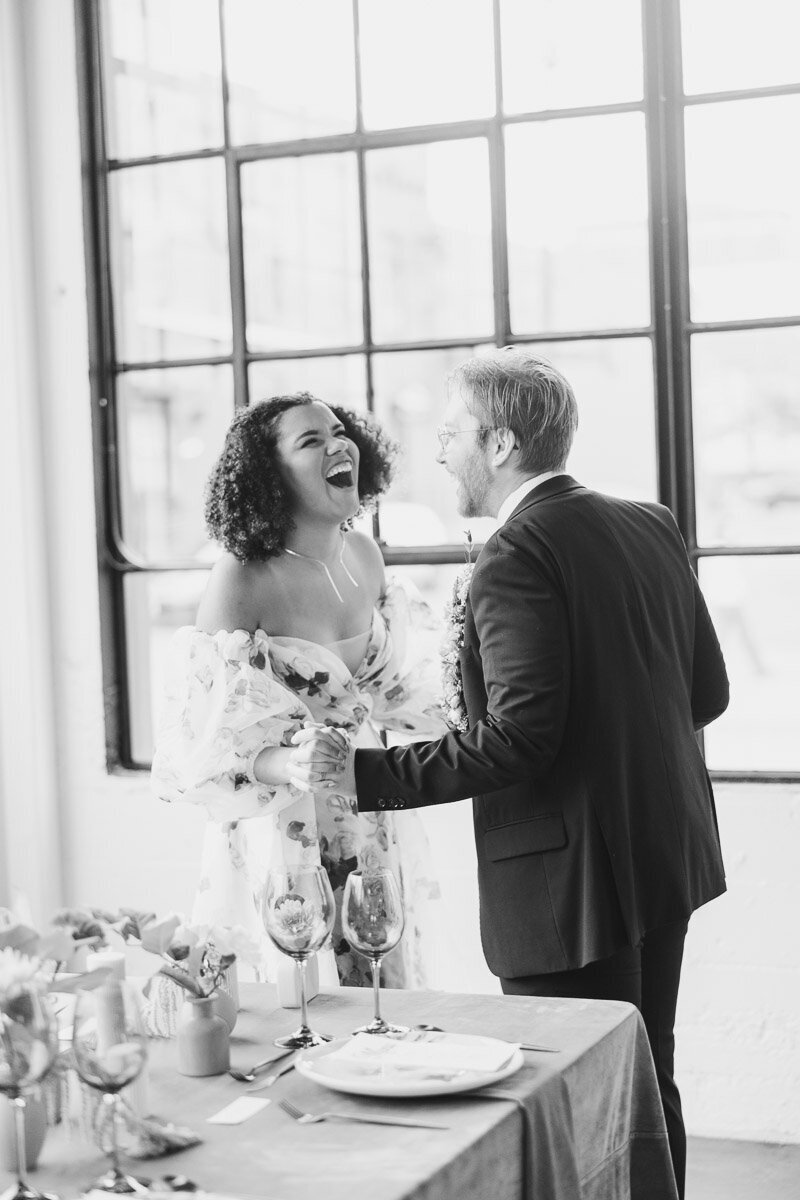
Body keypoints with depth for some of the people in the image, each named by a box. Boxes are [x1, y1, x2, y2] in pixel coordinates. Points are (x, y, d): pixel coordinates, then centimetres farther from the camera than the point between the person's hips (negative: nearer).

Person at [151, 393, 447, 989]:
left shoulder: (363, 555, 2)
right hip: (281, 827, -6)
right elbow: (200, 748, -16)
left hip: (373, 823, 6)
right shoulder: (241, 581, -17)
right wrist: (291, 767, -32)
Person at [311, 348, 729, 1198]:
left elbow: (518, 738, -23)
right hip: (666, 855, 9)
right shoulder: (651, 526, 7)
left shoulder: (516, 556, -17)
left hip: (572, 876, -9)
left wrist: (368, 775, -18)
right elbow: (707, 693, 11)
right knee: (646, 1086, 21)